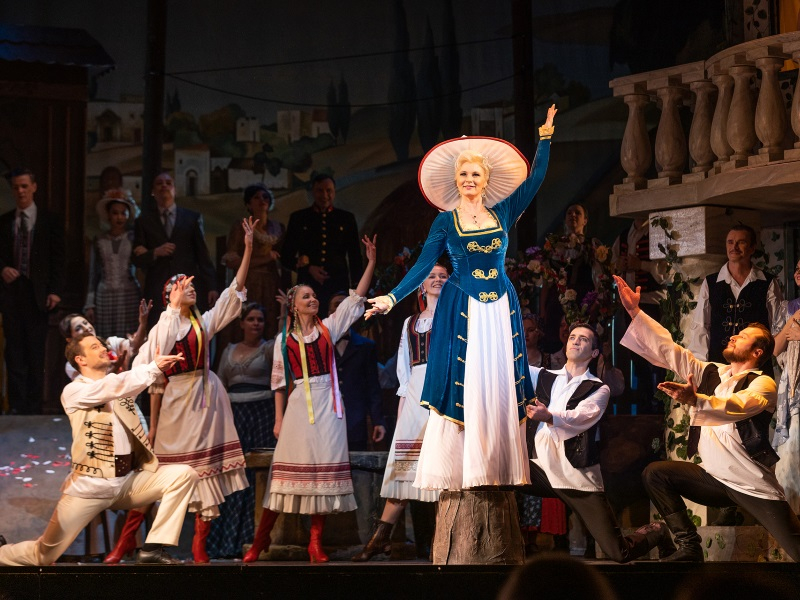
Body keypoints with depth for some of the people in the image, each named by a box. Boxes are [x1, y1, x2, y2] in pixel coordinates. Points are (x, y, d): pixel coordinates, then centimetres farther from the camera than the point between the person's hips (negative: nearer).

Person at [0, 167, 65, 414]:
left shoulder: (50, 221, 3)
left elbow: (57, 259, 0)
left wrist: (55, 291, -9)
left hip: (37, 293, -2)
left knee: (36, 352, -1)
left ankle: (34, 407, 3)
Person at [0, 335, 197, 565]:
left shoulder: (120, 386, 16)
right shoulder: (73, 391, -6)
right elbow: (111, 386, -21)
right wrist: (154, 366, -26)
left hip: (129, 481, 5)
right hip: (90, 486, -5)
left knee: (183, 474, -15)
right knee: (44, 555, -2)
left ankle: (152, 548, -14)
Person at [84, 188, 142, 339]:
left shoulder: (134, 239, 7)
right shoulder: (99, 242, 11)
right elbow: (93, 275, 13)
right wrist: (90, 304, 9)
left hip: (129, 297, -1)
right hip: (104, 297, 1)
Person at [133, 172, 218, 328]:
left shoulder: (193, 218, 14)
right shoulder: (144, 221, 13)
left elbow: (203, 255, 11)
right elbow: (137, 259, 9)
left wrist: (211, 287, 5)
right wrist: (155, 253, -11)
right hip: (157, 291, 0)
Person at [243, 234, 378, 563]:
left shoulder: (328, 327, 11)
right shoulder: (284, 338, 8)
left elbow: (356, 298, 7)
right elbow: (279, 380, 7)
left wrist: (371, 262, -1)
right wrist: (279, 418, 0)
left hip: (327, 404, 2)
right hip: (298, 404, -2)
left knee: (325, 468, -2)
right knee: (288, 468, -4)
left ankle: (316, 542, 1)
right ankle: (262, 538, 1)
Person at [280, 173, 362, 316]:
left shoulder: (346, 219, 11)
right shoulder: (298, 218, 9)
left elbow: (355, 257, 14)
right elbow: (286, 257, 10)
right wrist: (308, 269, -7)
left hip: (338, 288, 0)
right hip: (308, 288, 0)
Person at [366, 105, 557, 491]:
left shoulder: (503, 213, 6)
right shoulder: (445, 222, 1)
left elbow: (535, 177, 6)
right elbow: (423, 266, -3)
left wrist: (546, 134, 4)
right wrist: (391, 298, -13)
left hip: (501, 310, 2)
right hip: (461, 310, -2)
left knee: (500, 387, 2)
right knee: (461, 388, -4)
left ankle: (502, 471, 5)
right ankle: (454, 474, -1)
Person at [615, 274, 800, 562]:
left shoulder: (762, 384, -11)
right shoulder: (711, 373, 9)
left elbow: (738, 406, -32)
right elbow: (669, 350, 3)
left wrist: (695, 400, -49)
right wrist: (634, 311, -4)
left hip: (754, 485, -6)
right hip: (714, 478, 6)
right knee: (655, 474, -8)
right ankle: (689, 546, -4)